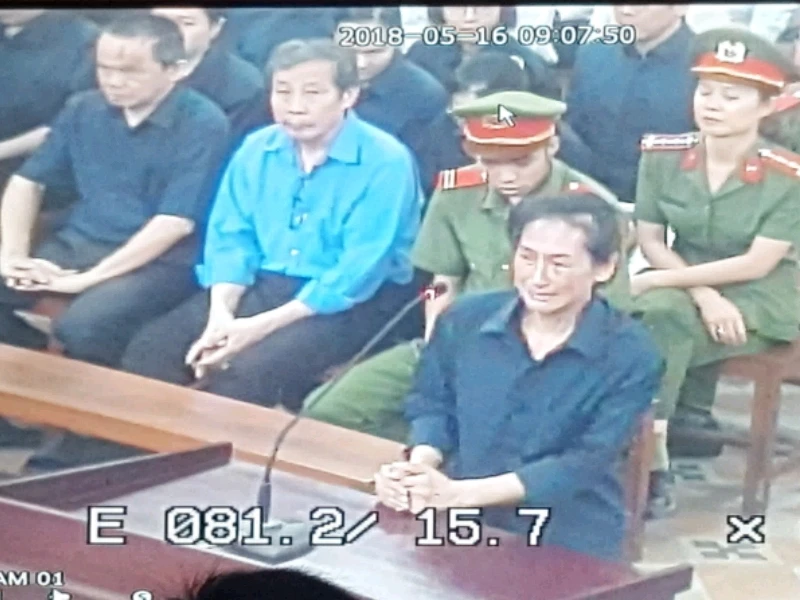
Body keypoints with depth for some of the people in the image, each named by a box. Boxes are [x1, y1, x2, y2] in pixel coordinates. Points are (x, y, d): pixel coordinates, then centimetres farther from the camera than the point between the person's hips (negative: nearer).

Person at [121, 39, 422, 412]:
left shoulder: (385, 162, -14)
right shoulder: (256, 149, 5)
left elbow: (359, 272, -19)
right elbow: (230, 238, 5)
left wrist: (263, 326, -23)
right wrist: (220, 314, -15)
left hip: (352, 303, -5)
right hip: (263, 285, 6)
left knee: (246, 370, -31)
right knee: (149, 350, -15)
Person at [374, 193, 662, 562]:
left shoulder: (631, 355, -7)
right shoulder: (464, 320, 4)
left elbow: (585, 463, -12)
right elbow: (432, 405, 11)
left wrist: (462, 493, -21)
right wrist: (419, 467, -14)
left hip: (569, 544, -3)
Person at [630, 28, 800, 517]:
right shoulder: (663, 154, -5)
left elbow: (756, 265, -18)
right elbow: (650, 241, -2)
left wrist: (655, 282, -21)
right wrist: (703, 295, -19)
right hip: (689, 285, 4)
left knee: (659, 312, -29)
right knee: (658, 315, -30)